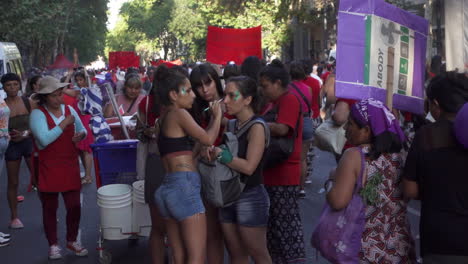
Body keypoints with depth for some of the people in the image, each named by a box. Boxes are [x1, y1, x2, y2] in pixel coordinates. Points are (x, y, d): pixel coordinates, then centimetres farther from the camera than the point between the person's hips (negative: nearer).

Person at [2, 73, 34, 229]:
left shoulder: (28, 102, 1)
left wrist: (25, 134, -14)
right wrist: (8, 135, -21)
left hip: (29, 142, 1)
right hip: (11, 145, -1)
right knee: (13, 183, 7)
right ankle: (14, 217, 19)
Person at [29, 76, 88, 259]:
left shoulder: (69, 110, 6)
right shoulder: (37, 114, -10)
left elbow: (82, 130, 18)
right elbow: (44, 139, -24)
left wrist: (81, 134, -6)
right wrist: (64, 124, -20)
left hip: (70, 166, 4)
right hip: (48, 170, -4)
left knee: (74, 206, 6)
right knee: (50, 208, 7)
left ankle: (72, 241, 26)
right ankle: (53, 245, 21)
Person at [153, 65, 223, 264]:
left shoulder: (163, 118, 22)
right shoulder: (179, 113, -4)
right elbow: (208, 139, -7)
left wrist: (212, 118, 20)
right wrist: (217, 115, 9)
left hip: (166, 188, 9)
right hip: (184, 185, -9)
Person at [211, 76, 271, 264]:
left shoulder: (256, 127, -13)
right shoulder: (232, 125, 10)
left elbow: (249, 167, -21)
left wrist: (220, 154, -17)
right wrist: (209, 152, -8)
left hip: (250, 197, -7)